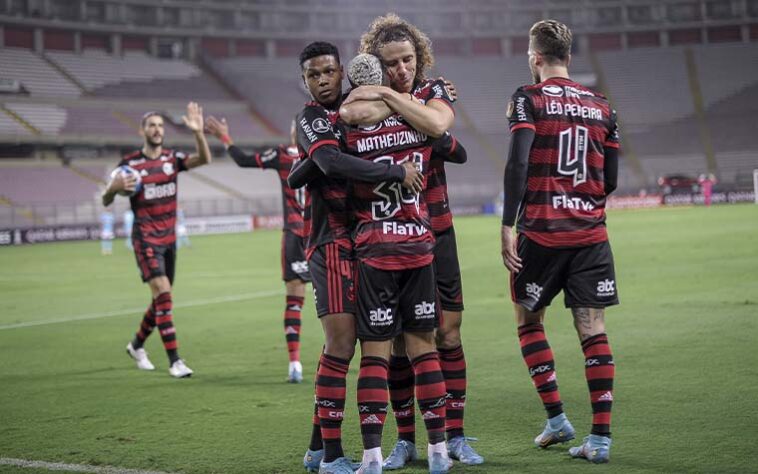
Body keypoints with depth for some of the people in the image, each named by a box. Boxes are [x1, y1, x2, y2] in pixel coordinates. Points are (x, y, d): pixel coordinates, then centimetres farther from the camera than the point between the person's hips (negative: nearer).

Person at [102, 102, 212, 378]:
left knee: (161, 299, 12)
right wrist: (114, 187, -23)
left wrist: (198, 132, -31)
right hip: (145, 238, -5)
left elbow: (204, 159, -15)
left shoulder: (173, 159, 4)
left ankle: (137, 345, 36)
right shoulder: (129, 164, -5)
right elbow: (106, 201, 0)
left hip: (169, 238, 5)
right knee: (163, 293, -17)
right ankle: (174, 361, -17)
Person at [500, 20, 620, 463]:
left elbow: (517, 165, -15)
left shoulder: (528, 99, -4)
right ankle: (601, 436, -1)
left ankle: (557, 418, 11)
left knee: (529, 319, 15)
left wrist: (508, 226, -15)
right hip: (591, 234, 3)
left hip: (541, 231, -3)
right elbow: (610, 181, 12)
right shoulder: (602, 107, 10)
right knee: (593, 330, 3)